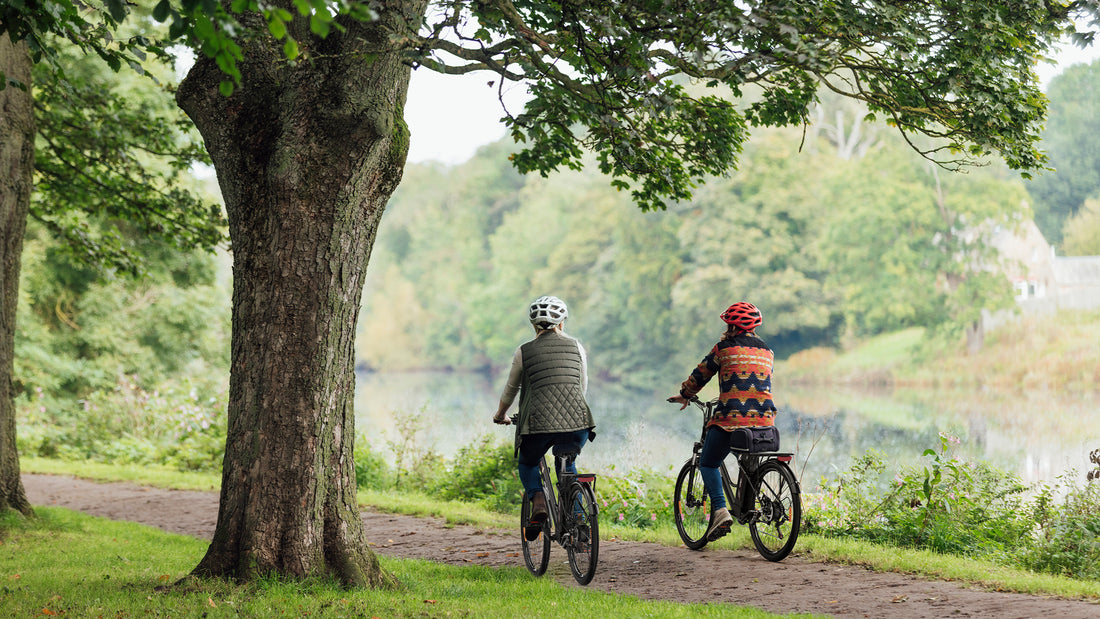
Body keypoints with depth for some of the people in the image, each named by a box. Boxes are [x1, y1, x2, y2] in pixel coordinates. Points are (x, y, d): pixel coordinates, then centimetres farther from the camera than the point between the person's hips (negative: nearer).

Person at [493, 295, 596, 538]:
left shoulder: (524, 352, 8)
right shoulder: (576, 347, 13)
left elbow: (510, 390, 21)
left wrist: (500, 415, 40)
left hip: (540, 421, -2)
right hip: (578, 420, 2)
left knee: (527, 464, 26)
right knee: (567, 464, 30)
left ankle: (538, 501, -2)